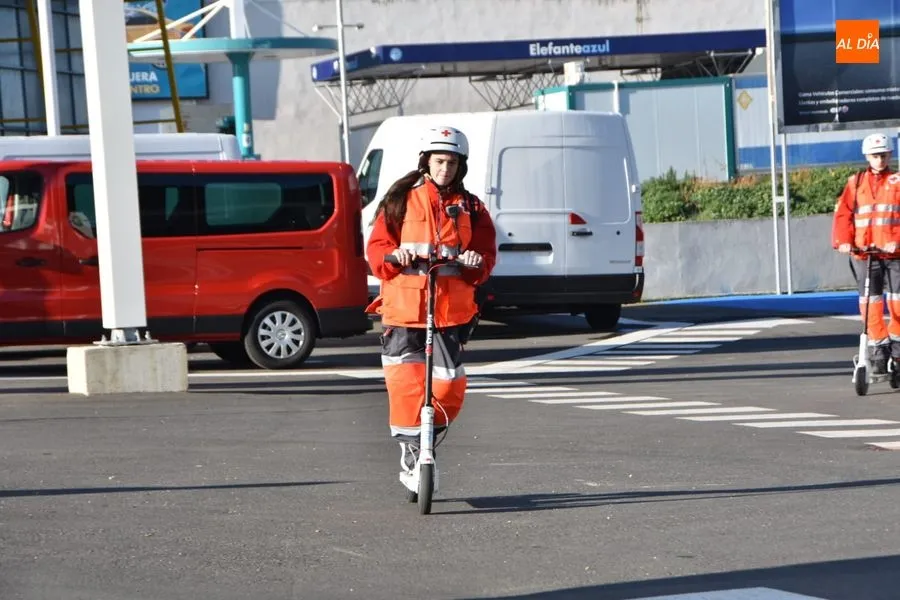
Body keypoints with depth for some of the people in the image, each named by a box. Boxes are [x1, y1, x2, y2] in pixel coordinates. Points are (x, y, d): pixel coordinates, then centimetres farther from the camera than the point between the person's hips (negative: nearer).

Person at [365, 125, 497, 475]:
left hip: (452, 307, 1)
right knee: (404, 381, -10)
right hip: (404, 304, -1)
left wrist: (477, 262, -15)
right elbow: (376, 246, 3)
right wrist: (393, 255, -19)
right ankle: (409, 444, 7)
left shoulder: (469, 207, 13)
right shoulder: (401, 200, 8)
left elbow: (486, 252, 8)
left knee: (450, 386, -5)